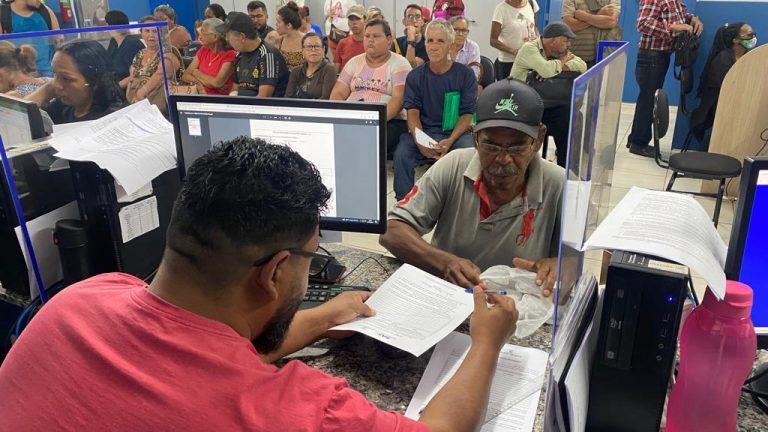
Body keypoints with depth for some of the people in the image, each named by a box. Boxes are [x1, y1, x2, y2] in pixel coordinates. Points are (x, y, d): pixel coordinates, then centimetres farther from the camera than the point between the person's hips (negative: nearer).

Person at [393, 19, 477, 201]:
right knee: (401, 155, -27)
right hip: (423, 131, 1)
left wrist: (449, 142, -19)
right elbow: (412, 112, 1)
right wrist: (419, 140, -20)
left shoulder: (465, 74, 4)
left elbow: (467, 114, -1)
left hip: (456, 132, -1)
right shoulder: (415, 76, 10)